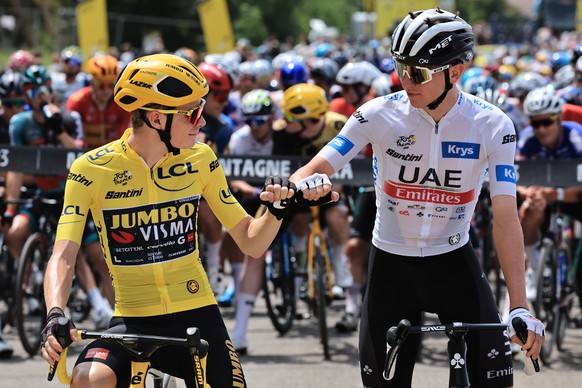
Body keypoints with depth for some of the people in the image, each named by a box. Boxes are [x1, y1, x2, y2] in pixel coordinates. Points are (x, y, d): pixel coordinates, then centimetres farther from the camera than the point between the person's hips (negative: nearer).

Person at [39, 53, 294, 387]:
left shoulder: (200, 160, 1)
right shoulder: (91, 170, -8)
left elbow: (251, 242, 5)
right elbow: (64, 256, -15)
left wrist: (277, 209, -15)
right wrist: (55, 315, -33)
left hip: (197, 315, 3)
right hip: (133, 322, -3)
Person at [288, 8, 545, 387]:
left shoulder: (493, 127, -14)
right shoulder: (380, 115, -14)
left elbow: (506, 218, -17)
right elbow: (315, 170, -16)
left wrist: (520, 307, -25)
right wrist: (303, 185, -43)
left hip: (454, 261, 0)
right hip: (391, 266, 0)